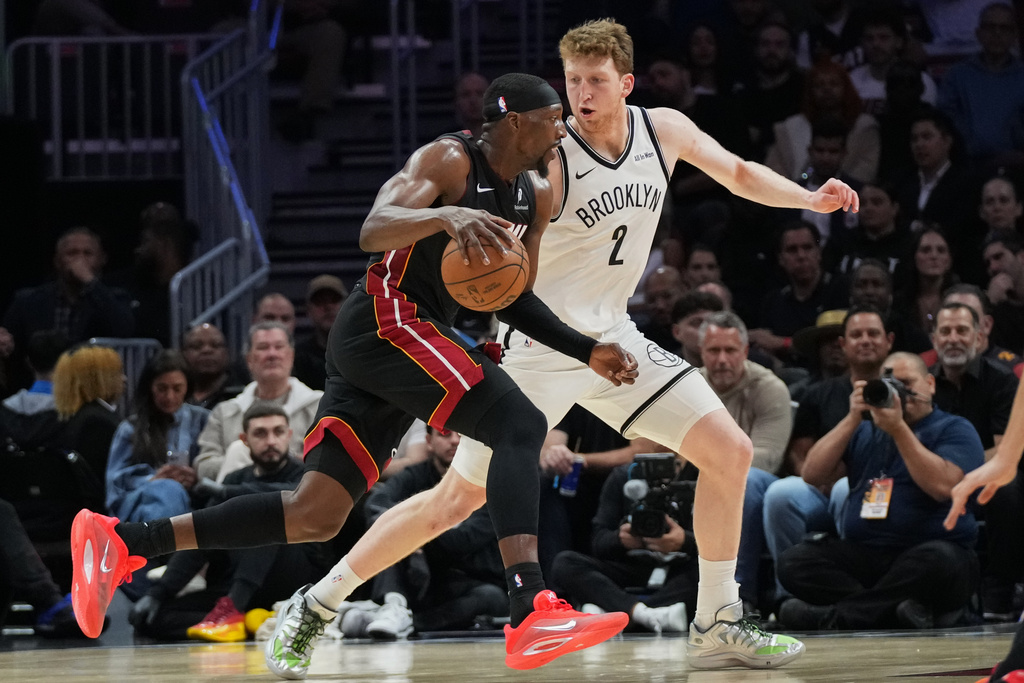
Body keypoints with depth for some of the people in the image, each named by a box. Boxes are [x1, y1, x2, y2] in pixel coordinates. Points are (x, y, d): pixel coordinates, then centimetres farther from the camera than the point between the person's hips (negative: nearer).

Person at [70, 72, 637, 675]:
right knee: (521, 426, -23)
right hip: (386, 321, -9)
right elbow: (373, 231, -24)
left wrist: (588, 351, 16)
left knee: (314, 517, 2)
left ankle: (123, 542, 2)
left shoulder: (537, 196, 16)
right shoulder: (449, 161, -9)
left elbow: (512, 299, 25)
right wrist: (447, 216, -42)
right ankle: (531, 613, -37)